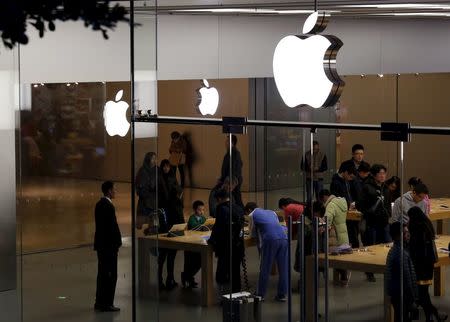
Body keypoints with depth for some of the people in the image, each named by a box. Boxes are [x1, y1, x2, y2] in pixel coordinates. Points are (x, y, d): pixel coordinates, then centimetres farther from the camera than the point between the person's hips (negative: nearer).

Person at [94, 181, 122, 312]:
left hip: (101, 243, 10)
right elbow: (113, 227, -20)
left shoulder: (100, 204, 11)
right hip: (108, 245, -10)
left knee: (102, 274, 15)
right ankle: (107, 304, -1)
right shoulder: (108, 206, -18)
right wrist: (117, 244, -13)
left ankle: (100, 302, 21)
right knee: (111, 275, -3)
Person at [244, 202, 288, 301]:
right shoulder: (271, 212, 31)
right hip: (283, 238, 5)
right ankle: (282, 295, 15)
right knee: (283, 268, 11)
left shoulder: (252, 215, 16)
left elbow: (252, 234, 23)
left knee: (265, 268, 6)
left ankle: (260, 294, 13)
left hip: (270, 240, -5)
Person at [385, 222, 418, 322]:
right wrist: (412, 300, -16)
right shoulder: (401, 254, -22)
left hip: (396, 294, 10)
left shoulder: (394, 250, 10)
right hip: (401, 296, -10)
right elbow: (406, 279, -22)